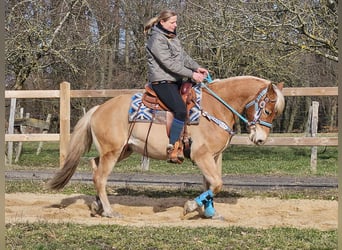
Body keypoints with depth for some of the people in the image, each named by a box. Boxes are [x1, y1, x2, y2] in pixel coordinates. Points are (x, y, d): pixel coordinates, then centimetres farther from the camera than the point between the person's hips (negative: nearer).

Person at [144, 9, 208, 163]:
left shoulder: (172, 36, 16)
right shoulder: (157, 40, -15)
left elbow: (183, 56, 19)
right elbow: (170, 63, -21)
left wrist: (197, 67, 4)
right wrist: (191, 74, -21)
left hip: (176, 81, 10)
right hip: (162, 81, -10)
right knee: (181, 110, -26)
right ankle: (172, 150, -23)